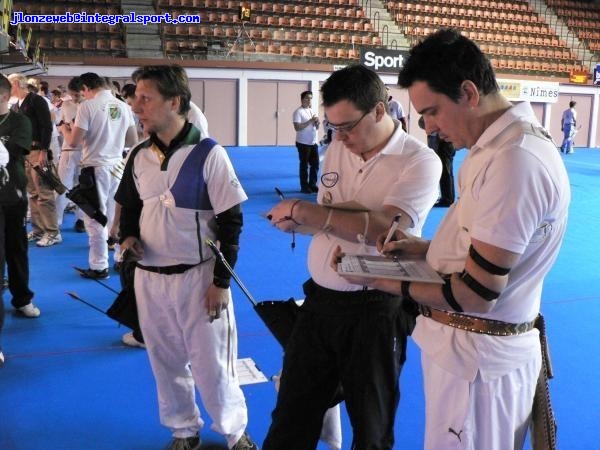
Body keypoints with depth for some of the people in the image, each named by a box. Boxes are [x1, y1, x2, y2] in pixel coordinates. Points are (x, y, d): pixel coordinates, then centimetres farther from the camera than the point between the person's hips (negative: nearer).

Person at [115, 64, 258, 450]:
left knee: (211, 364, 4)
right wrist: (128, 237, -6)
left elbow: (231, 221, -11)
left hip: (198, 276, -5)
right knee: (166, 362, 17)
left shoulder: (209, 155, -13)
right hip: (149, 277, 5)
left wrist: (221, 282, -13)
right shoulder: (140, 156, 3)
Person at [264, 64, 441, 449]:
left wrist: (303, 210, -25)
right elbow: (325, 220, 7)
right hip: (320, 301, 5)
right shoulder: (337, 149, 5)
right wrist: (297, 220, -17)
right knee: (292, 418, 19)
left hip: (375, 310, -5)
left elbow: (382, 227, -26)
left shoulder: (420, 161, -14)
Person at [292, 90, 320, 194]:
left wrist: (317, 122, -4)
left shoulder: (312, 111, 14)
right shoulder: (298, 112, -9)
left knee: (315, 164, 9)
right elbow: (297, 127, -19)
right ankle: (304, 187, 9)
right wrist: (310, 121, -18)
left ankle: (312, 185, 19)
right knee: (304, 165, 1)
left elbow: (316, 128, 18)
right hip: (303, 143, -7)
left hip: (313, 142, 7)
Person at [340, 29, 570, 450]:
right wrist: (426, 247, 5)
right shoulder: (505, 142, 6)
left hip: (477, 353, -9)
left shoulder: (514, 162, -28)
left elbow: (476, 294, -25)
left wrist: (394, 285, -11)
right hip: (478, 344, 9)